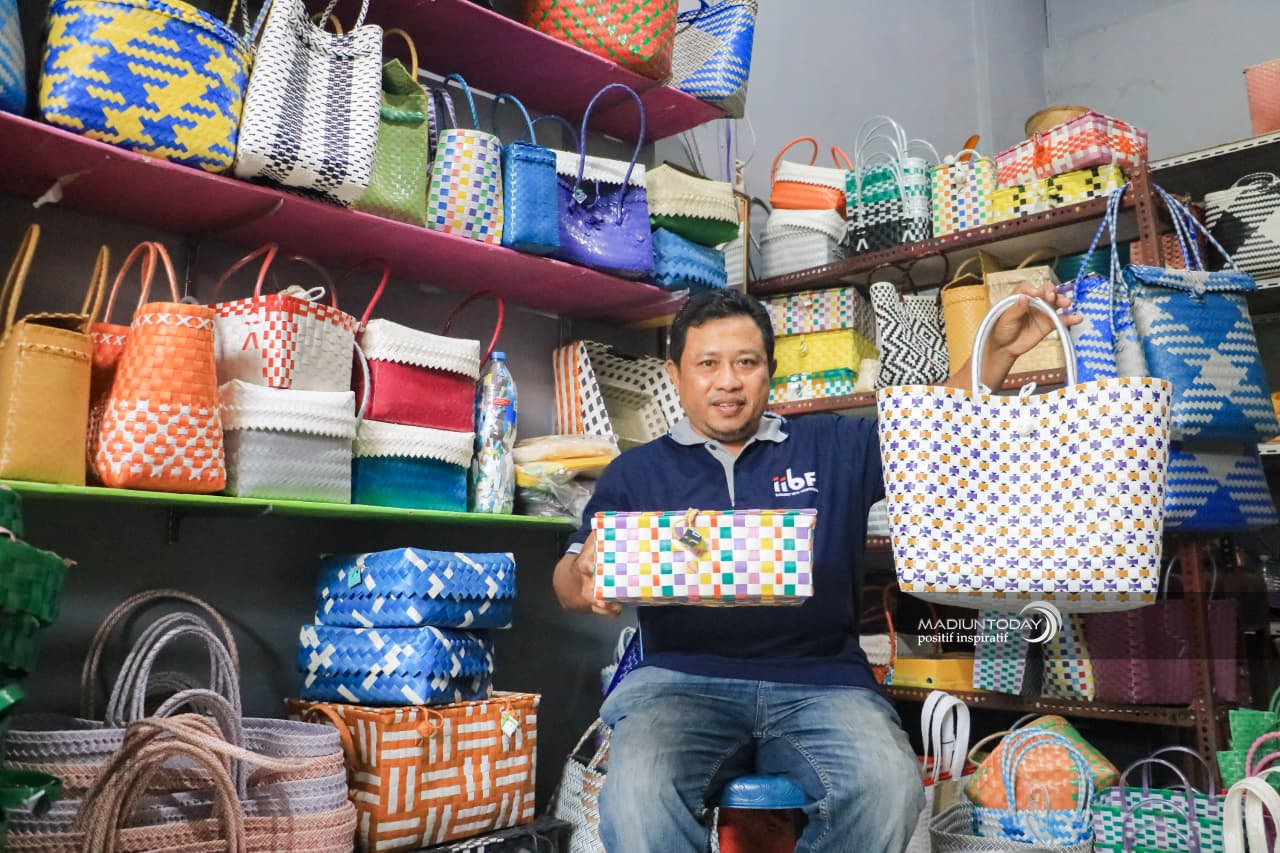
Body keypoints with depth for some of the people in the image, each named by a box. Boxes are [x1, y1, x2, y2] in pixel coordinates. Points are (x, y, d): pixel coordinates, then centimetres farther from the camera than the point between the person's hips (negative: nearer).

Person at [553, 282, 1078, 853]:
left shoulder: (833, 447, 16)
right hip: (682, 682, -1)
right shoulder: (635, 473, 13)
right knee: (638, 793, -34)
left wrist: (1000, 349, 3)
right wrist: (586, 579, -20)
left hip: (819, 683, 2)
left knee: (888, 785, -29)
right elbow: (569, 579, 5)